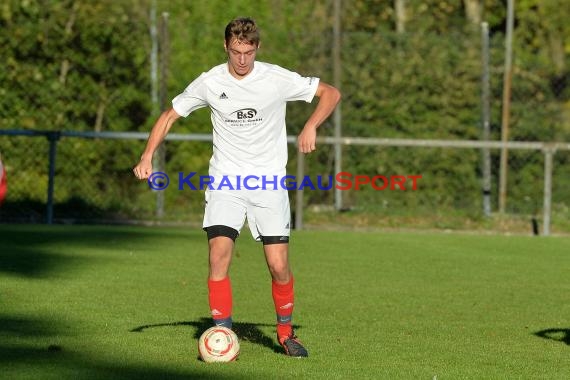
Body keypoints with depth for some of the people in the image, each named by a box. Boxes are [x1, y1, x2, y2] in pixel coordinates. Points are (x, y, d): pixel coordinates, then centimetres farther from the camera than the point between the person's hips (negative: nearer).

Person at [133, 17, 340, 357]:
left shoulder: (277, 79, -7)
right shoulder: (210, 83, -2)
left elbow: (331, 93, 3)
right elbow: (170, 115, 10)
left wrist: (311, 126, -14)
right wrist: (148, 157, -3)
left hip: (269, 182, -1)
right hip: (225, 180, 1)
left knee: (279, 267, -6)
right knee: (219, 255, -19)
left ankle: (286, 332, 20)